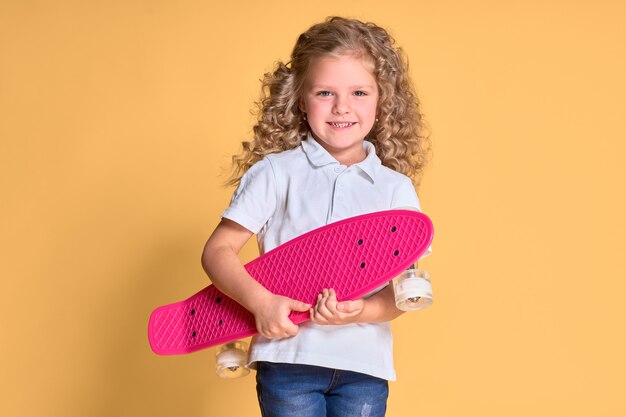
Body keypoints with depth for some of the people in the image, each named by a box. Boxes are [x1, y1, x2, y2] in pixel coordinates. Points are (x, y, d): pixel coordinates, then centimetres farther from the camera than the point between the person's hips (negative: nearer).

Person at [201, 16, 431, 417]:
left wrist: (360, 312, -16)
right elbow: (218, 250, -1)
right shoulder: (276, 172, 1)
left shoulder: (396, 188, 5)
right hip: (288, 356, -1)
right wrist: (260, 301, -17)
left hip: (364, 366, 2)